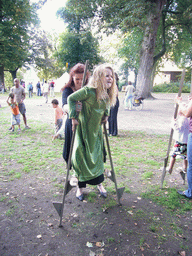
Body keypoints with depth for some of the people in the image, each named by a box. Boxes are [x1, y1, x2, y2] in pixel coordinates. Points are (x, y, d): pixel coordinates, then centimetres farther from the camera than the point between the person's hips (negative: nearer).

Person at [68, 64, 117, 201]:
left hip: (96, 129, 6)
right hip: (84, 129, -6)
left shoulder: (108, 94, -1)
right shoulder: (89, 91, -23)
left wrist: (106, 115, 6)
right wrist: (73, 117, -18)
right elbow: (71, 99, -16)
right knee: (82, 157, 3)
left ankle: (99, 183, 34)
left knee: (98, 156, 15)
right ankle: (80, 187, 22)